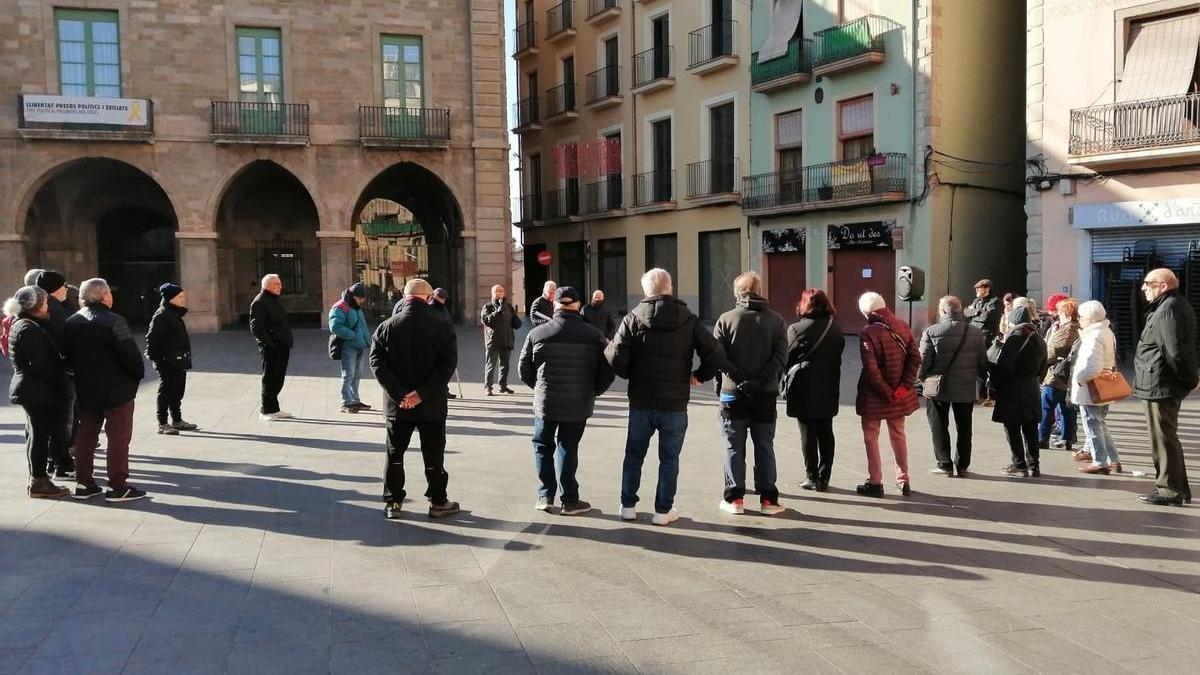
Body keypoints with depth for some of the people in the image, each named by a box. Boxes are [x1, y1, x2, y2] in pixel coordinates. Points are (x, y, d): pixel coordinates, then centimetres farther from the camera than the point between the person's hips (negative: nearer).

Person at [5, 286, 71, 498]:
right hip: (37, 391, -11)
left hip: (30, 389, 11)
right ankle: (39, 482, 2)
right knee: (40, 433, -4)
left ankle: (37, 475, 29)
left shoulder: (20, 324, 14)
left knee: (36, 433, 18)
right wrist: (60, 380, -13)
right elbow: (40, 364, -22)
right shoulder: (29, 329, -19)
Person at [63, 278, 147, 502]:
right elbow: (130, 354, -19)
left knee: (86, 434, 15)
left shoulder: (71, 323, 5)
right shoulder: (113, 322, -18)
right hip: (116, 389, -7)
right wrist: (139, 373, -3)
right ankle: (117, 487, 0)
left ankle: (83, 483, 20)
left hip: (85, 389, 7)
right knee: (119, 436, -1)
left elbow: (67, 356, 12)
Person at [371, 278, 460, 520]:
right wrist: (422, 393, -16)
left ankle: (392, 503, 19)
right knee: (433, 455, 10)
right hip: (432, 407, -1)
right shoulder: (442, 327, -8)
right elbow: (448, 364, -15)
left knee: (395, 454, 14)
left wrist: (399, 395, -12)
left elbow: (378, 363, -9)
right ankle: (438, 502, 17)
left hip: (397, 407, 1)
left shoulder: (386, 328, -3)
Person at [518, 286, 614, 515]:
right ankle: (570, 500, 11)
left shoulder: (537, 333, -3)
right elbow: (607, 372, -2)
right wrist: (592, 392, 13)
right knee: (568, 449, 9)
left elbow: (523, 370, 3)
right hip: (578, 405, 0)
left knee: (542, 446, 16)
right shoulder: (593, 335, -3)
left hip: (545, 402, 0)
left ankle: (546, 496, 16)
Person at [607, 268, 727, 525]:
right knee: (669, 458, 11)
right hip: (675, 404, -1)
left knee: (634, 455, 17)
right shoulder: (689, 320, -4)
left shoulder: (632, 319, -5)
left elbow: (617, 359, -14)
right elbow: (716, 356, -9)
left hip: (641, 403, 1)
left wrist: (632, 375, 7)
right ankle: (663, 510, 14)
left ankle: (628, 506, 23)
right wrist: (699, 375, 8)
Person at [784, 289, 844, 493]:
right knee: (826, 432, 11)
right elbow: (838, 358, 5)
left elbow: (787, 358, -8)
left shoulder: (797, 329, -12)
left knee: (808, 433, 3)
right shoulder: (836, 329, 4)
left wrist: (789, 378, 7)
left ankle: (812, 477, 6)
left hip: (804, 390, -4)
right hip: (828, 389, 4)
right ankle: (824, 477, 15)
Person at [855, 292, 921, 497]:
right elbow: (915, 359, -3)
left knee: (871, 437, 8)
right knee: (898, 435, 18)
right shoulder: (903, 328, 1)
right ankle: (903, 480, 23)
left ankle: (875, 482, 11)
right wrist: (904, 387, -7)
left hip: (874, 396, -5)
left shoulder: (868, 333, -17)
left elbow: (871, 369, -21)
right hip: (900, 395, 5)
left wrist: (886, 393, -15)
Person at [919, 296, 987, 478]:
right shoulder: (976, 333, -2)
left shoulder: (931, 332, -12)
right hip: (966, 389, 3)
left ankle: (944, 464, 10)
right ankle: (962, 466, 17)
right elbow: (983, 363, 1)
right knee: (964, 428, 14)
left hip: (937, 389, -3)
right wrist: (975, 377, 19)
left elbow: (924, 361, -13)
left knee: (940, 427, 10)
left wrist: (920, 377, 6)